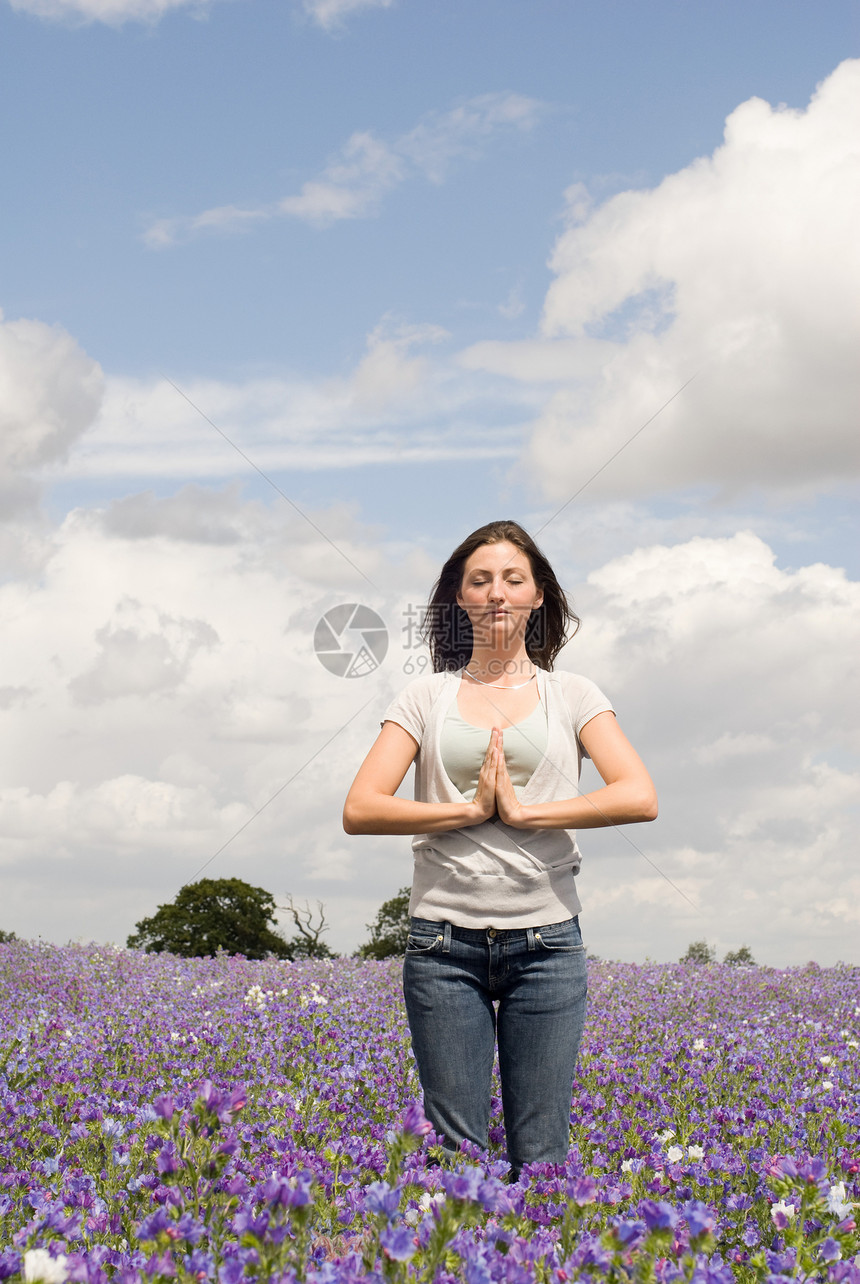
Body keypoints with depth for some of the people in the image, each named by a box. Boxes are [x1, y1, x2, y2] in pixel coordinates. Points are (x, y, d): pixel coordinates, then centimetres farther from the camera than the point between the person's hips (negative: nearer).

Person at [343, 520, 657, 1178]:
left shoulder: (572, 694, 9)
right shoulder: (428, 696, 9)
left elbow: (640, 798, -7)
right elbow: (360, 810, -2)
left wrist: (522, 808, -12)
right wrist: (469, 808, -11)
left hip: (546, 943, 0)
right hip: (445, 942, 0)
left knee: (541, 1154, 2)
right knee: (454, 1152, 2)